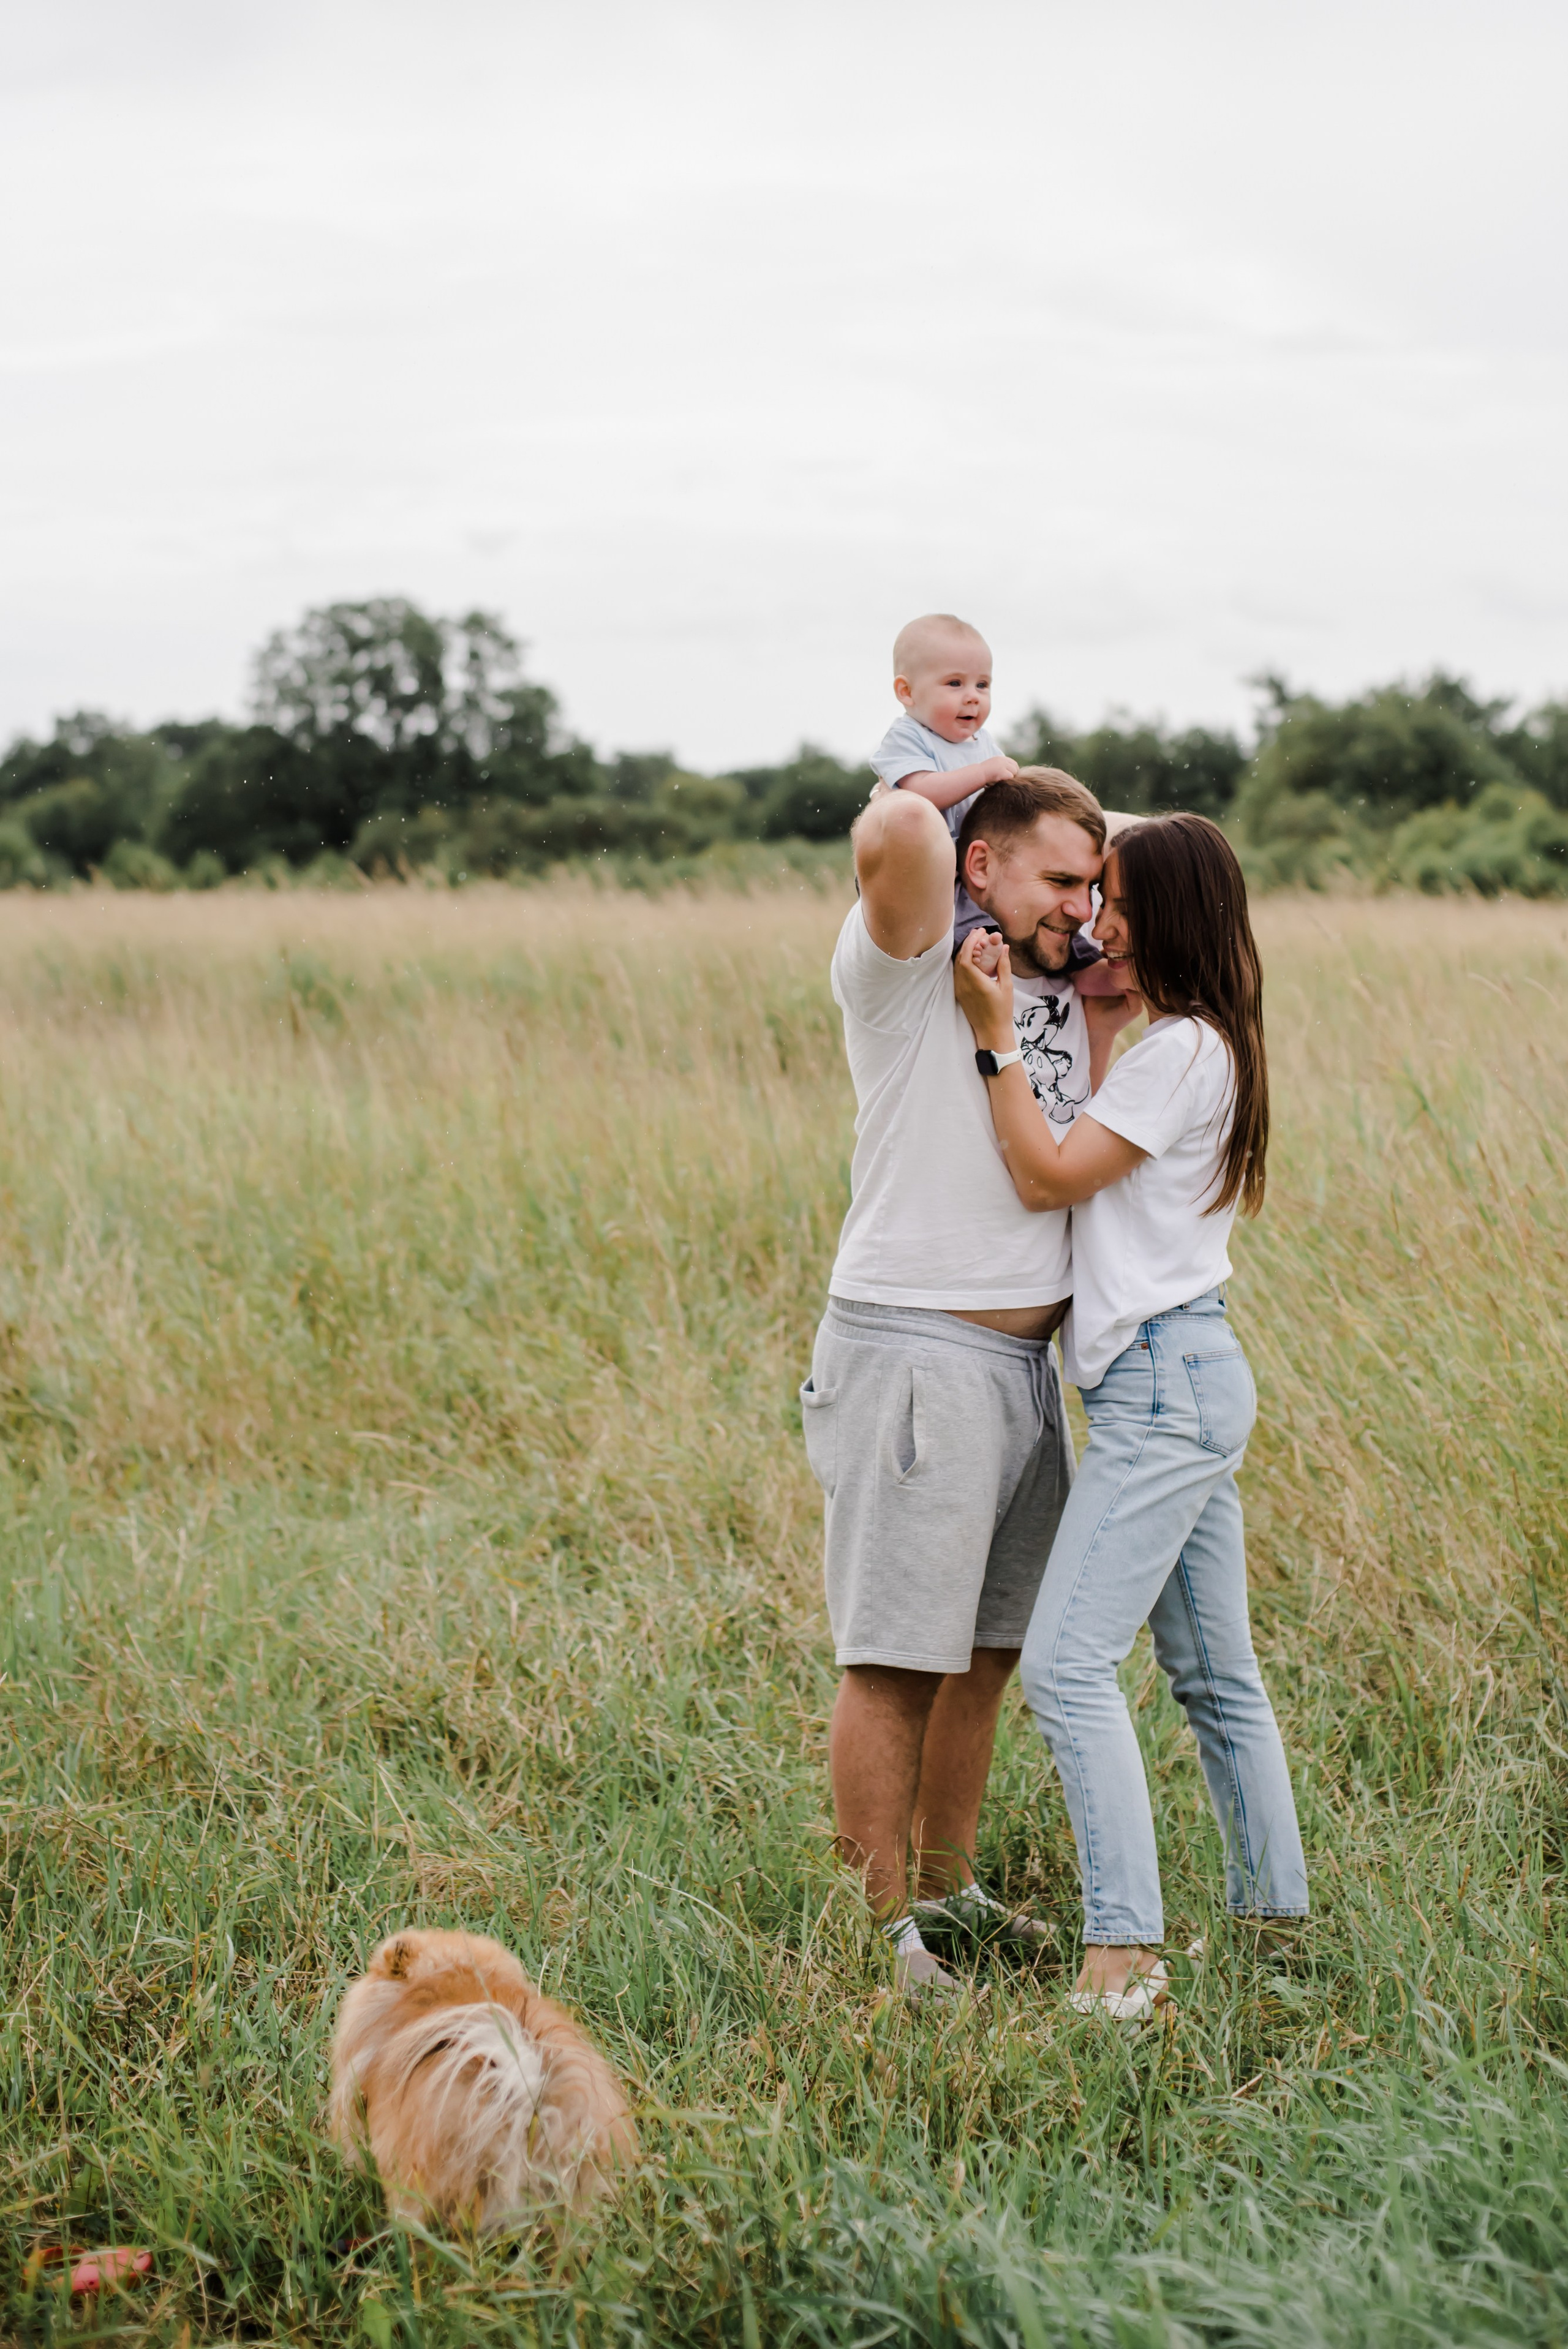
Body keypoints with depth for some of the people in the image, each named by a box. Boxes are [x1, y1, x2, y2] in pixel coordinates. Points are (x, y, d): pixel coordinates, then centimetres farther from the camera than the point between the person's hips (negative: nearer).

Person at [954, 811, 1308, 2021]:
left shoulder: (1185, 1048, -14)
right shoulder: (1194, 1044, 16)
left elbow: (1049, 1177, -14)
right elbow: (1092, 1167, 22)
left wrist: (996, 1035, -12)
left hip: (1167, 1384, -11)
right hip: (1188, 1379, 11)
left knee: (1069, 1662, -18)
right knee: (1216, 1673, 14)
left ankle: (1123, 1957, -22)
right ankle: (1277, 1918, 21)